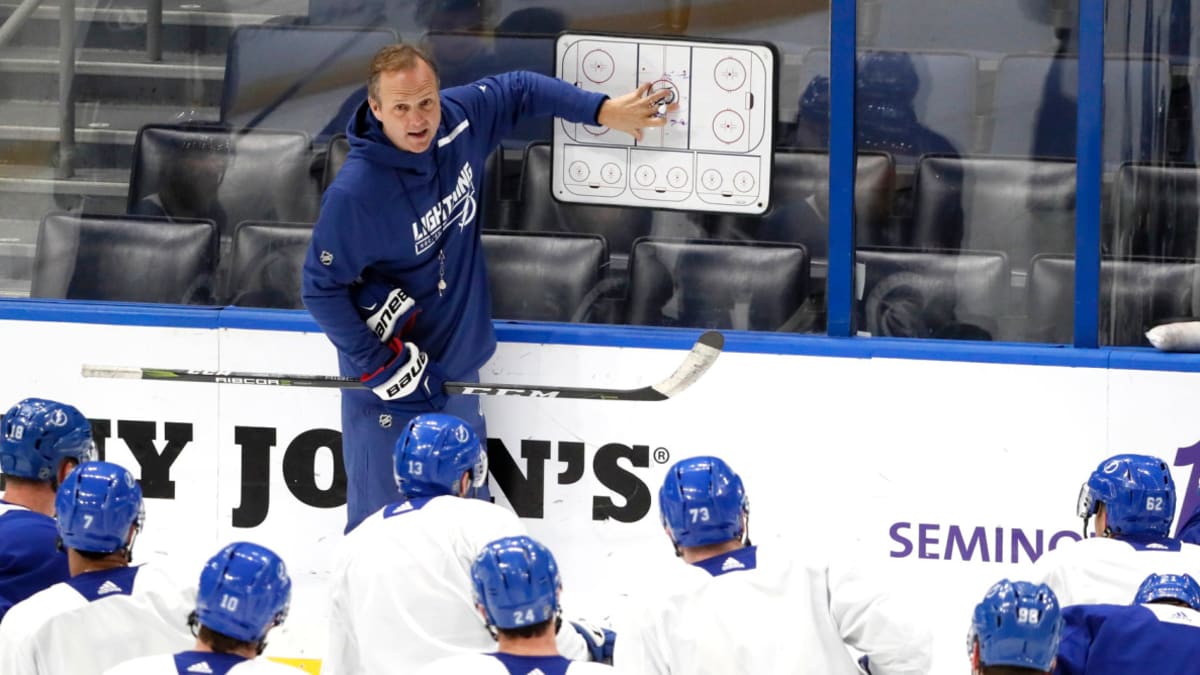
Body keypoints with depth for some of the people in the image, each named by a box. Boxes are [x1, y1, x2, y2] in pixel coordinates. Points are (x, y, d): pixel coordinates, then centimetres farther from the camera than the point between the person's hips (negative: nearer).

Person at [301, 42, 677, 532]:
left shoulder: (459, 120, -11)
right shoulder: (355, 194, -27)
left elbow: (519, 91, 9)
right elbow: (322, 289, -18)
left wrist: (604, 111, 3)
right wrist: (378, 365, -18)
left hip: (457, 362, 7)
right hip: (388, 380, -7)